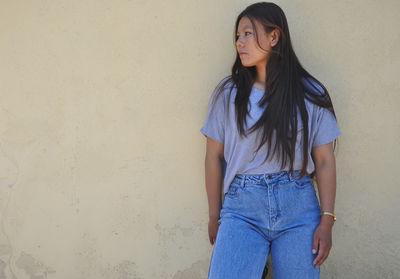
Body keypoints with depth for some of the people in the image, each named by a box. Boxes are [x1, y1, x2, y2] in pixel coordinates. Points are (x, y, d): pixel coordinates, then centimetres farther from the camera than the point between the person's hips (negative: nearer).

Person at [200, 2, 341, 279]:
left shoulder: (311, 94, 3)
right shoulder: (228, 93, 4)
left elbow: (325, 161, 3)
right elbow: (214, 156, 7)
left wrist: (326, 222, -2)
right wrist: (215, 216, 7)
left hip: (298, 207, 0)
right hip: (242, 208, 0)